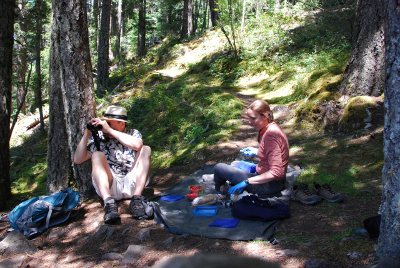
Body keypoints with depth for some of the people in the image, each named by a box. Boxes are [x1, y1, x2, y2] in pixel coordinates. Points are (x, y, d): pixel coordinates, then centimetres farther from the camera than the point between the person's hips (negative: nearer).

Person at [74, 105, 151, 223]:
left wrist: (109, 130, -15)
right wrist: (86, 134, 0)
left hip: (131, 185, 0)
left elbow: (137, 145, -16)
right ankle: (108, 202, -40)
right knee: (97, 155, -21)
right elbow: (78, 160, 6)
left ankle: (136, 199, -29)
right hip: (108, 186, 0)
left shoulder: (133, 134, 12)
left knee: (146, 149, -15)